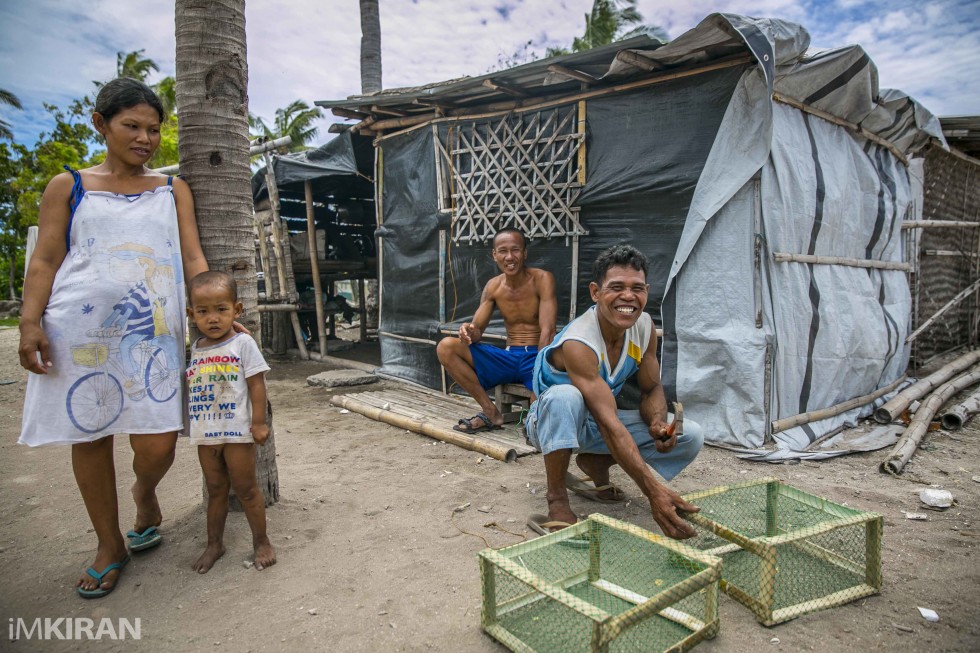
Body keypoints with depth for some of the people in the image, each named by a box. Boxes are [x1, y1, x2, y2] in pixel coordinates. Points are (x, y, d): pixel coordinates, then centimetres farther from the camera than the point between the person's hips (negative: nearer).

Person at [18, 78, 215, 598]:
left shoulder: (172, 189, 15)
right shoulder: (68, 186, 11)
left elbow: (192, 257, 8)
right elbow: (45, 261, 6)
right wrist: (30, 324, -7)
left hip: (152, 331, 0)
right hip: (80, 329, 0)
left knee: (156, 444, -6)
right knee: (90, 438, 7)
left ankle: (145, 497, 31)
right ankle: (110, 546, 26)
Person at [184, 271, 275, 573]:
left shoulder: (242, 343, -9)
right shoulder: (195, 349, 7)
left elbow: (256, 383, -11)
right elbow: (191, 388, 14)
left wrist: (259, 422, -14)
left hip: (237, 431, -5)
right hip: (205, 434, 5)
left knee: (245, 488, 4)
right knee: (215, 489, 17)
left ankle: (261, 541, 18)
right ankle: (214, 543, 29)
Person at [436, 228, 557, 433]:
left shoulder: (542, 279, -10)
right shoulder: (493, 286, 4)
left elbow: (547, 331, -19)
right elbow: (477, 329, 1)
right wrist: (469, 331, -25)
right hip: (508, 357, 5)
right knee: (445, 347, -12)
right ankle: (490, 412, -11)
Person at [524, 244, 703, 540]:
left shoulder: (644, 327, -12)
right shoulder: (577, 343, -33)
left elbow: (651, 389, 1)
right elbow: (609, 424, -41)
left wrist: (658, 423, -24)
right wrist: (654, 492, -48)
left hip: (595, 423, 6)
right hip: (553, 423, -6)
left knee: (690, 436, -10)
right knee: (564, 397, -41)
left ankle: (594, 464, 7)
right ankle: (557, 502, -24)